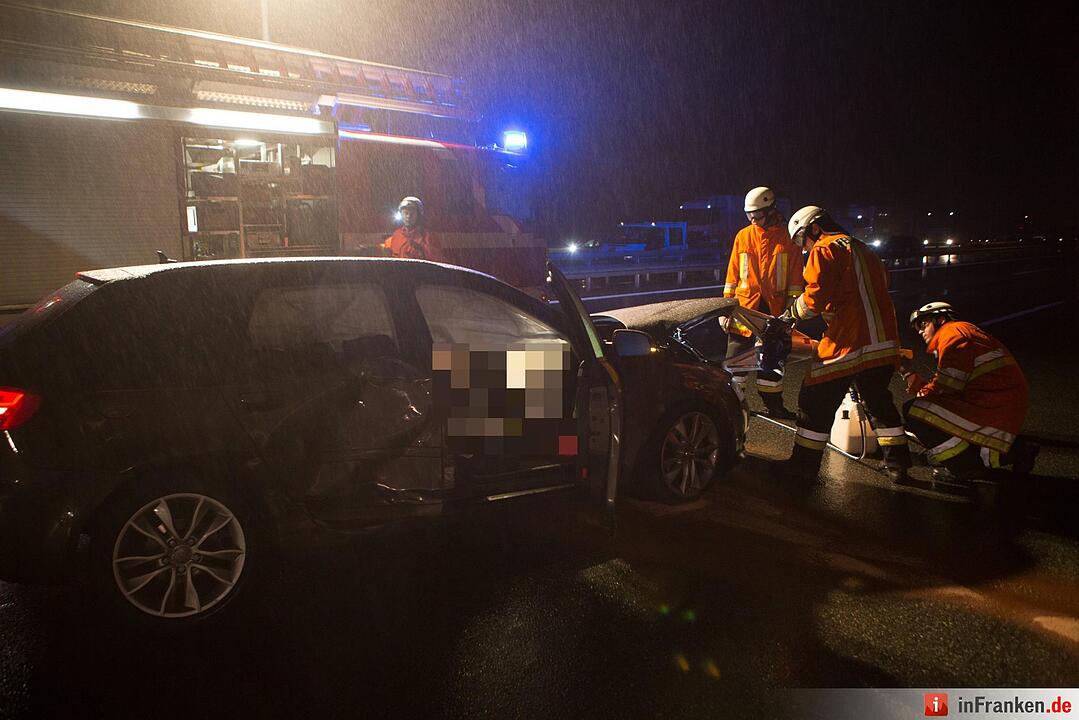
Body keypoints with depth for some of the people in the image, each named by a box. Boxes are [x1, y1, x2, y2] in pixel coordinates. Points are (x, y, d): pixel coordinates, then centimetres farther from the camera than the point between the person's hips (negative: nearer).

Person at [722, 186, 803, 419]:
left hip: (774, 309, 0)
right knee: (737, 359, -1)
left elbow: (795, 275, 3)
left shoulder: (787, 238, 2)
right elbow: (733, 272, 7)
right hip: (745, 306, 0)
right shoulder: (743, 236, 5)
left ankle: (772, 404, 23)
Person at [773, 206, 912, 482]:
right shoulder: (862, 249, 24)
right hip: (884, 342, 9)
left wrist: (790, 314, 0)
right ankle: (898, 465, 26)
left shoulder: (824, 249, -4)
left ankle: (804, 465, 6)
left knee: (816, 402, 2)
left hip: (847, 343, -8)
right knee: (878, 402, 21)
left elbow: (815, 298, -15)